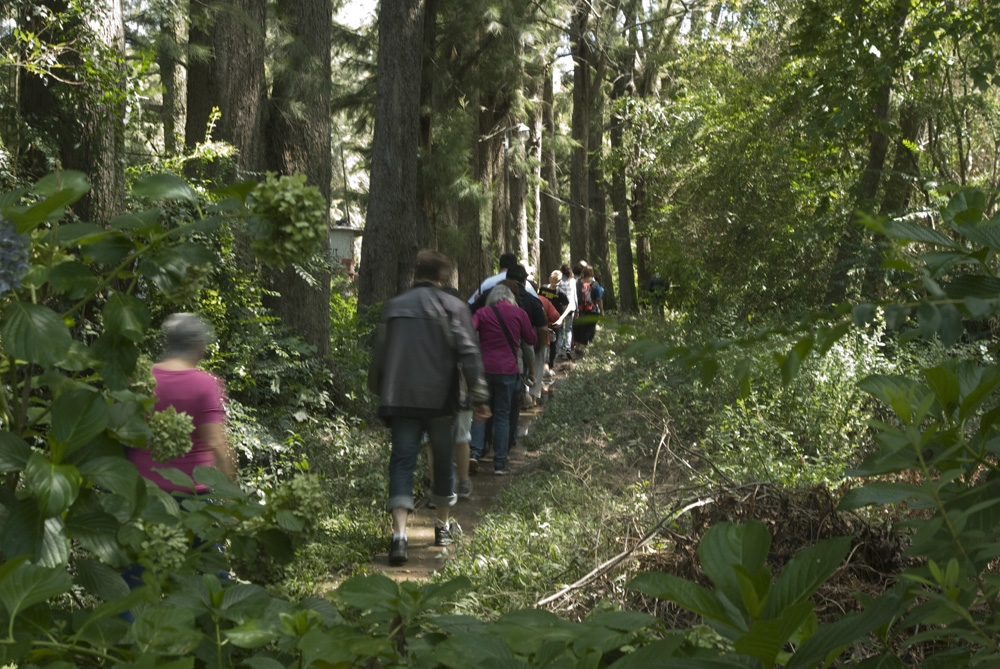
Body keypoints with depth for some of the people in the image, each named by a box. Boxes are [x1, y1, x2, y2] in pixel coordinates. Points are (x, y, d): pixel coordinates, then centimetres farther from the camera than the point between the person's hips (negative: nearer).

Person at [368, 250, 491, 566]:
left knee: (402, 462, -2)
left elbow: (379, 353, 12)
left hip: (400, 398, 2)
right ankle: (443, 526, 30)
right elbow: (469, 354, -10)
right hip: (439, 399, -1)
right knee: (443, 460, 16)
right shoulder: (453, 307, -2)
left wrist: (379, 391, 25)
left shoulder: (394, 306, 7)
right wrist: (479, 396, -8)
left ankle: (399, 532, -20)